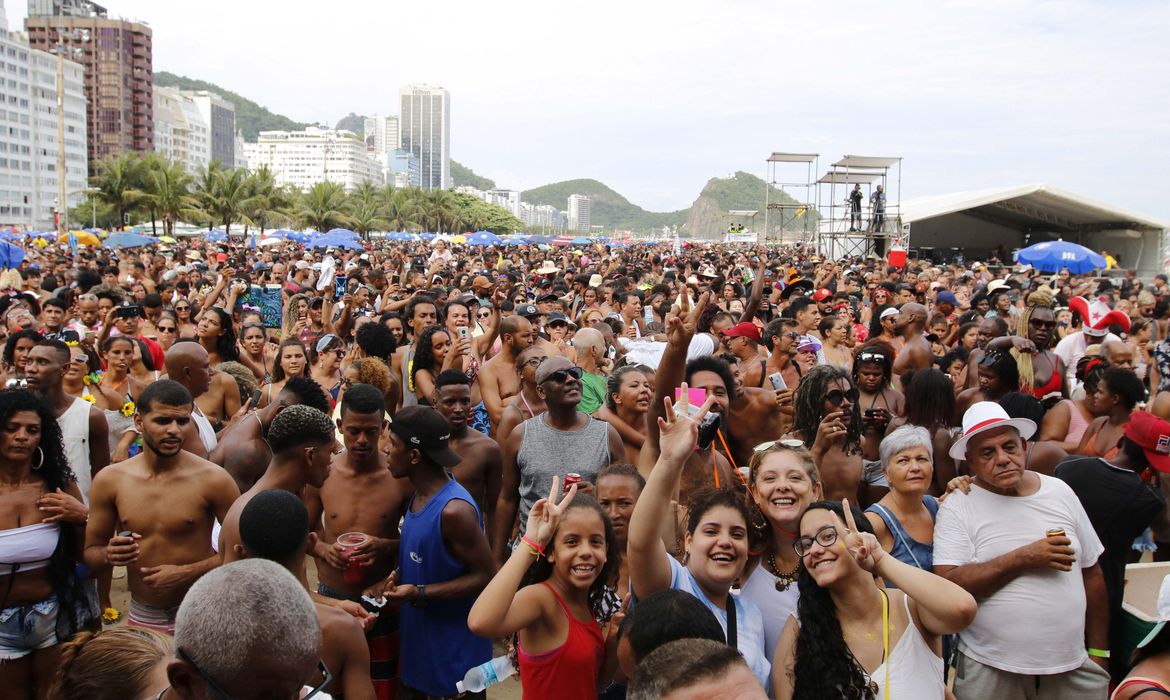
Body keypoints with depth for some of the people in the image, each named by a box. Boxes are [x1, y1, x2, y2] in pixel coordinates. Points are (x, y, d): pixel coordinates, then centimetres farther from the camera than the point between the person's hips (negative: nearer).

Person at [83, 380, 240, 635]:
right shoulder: (109, 480, -3)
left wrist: (187, 572, -17)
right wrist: (109, 555, -15)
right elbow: (91, 552, 7)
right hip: (141, 618, 3)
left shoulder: (212, 479, -13)